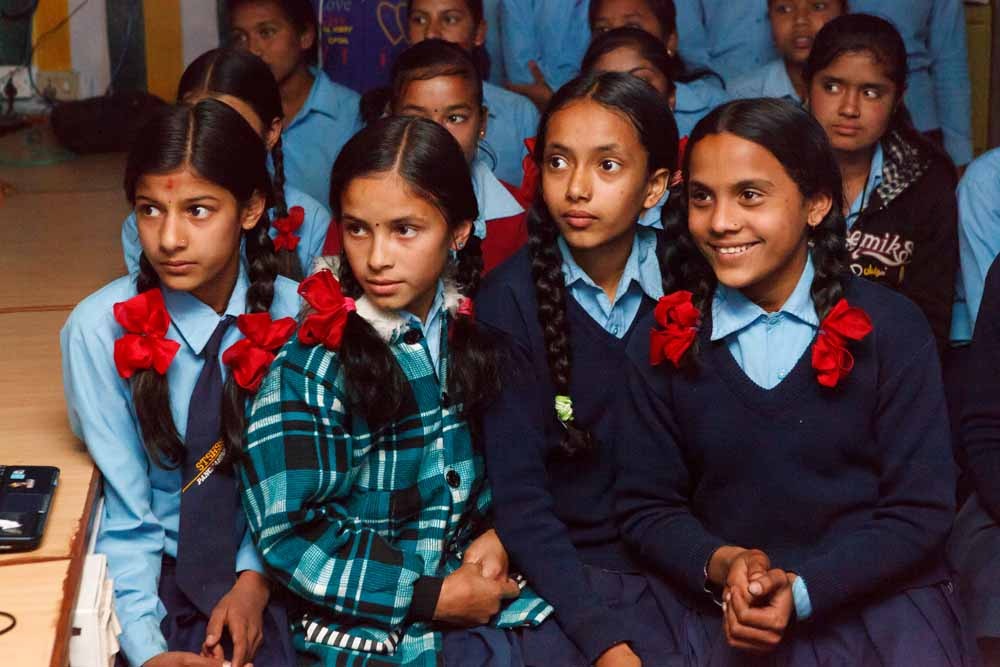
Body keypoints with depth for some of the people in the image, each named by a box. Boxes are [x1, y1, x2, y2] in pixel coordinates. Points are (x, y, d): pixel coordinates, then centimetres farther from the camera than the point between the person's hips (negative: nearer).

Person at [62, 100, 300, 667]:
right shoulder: (100, 329, -12)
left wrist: (256, 579, -11)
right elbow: (124, 517, -10)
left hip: (272, 567, 1)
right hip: (161, 572, 0)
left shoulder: (296, 317, -7)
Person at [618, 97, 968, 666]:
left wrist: (802, 588, -15)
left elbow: (922, 509, -3)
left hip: (882, 594, -1)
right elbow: (646, 505, 6)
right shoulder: (665, 340, 3)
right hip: (726, 612, 1)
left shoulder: (891, 328, -1)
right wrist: (721, 565, -14)